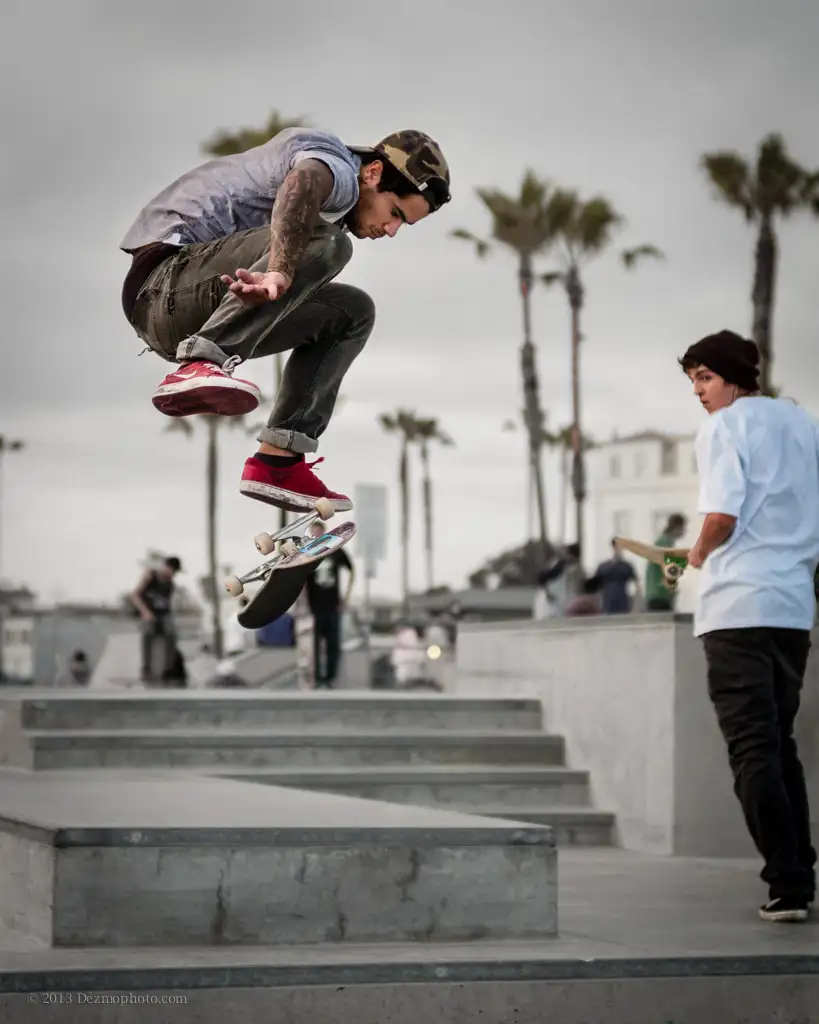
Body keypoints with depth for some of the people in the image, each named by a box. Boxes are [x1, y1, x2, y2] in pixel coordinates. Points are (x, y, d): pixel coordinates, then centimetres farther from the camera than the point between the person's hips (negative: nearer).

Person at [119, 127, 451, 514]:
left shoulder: (338, 196, 22)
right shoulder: (338, 168, -11)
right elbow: (301, 186, -35)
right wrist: (281, 273, -48)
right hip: (168, 280, -10)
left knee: (352, 312, 13)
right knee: (324, 244, -28)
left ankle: (276, 463, 0)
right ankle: (198, 368, -39)